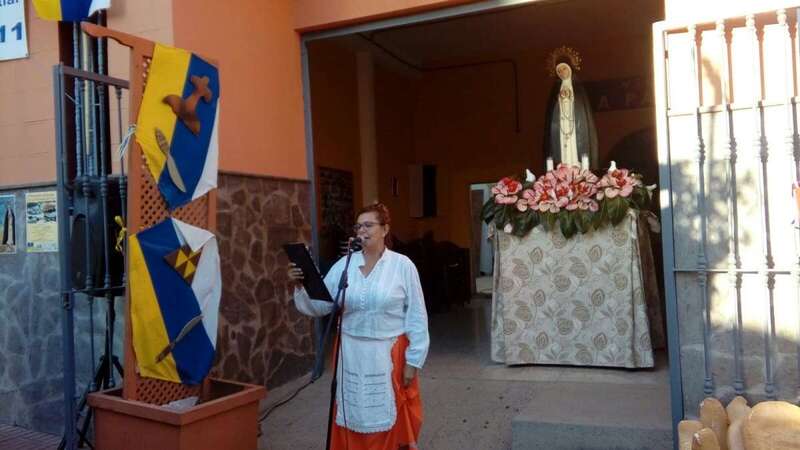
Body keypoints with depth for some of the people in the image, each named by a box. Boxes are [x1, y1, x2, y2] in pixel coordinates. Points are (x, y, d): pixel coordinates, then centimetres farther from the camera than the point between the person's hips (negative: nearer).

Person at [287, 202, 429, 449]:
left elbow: (416, 316, -6)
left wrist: (413, 360, -7)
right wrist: (300, 286, -17)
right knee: (353, 419, 15)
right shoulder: (343, 265, 1)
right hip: (352, 354, 3)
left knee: (391, 418, 12)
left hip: (389, 354, -3)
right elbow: (319, 306, 0)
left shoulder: (402, 265, -7)